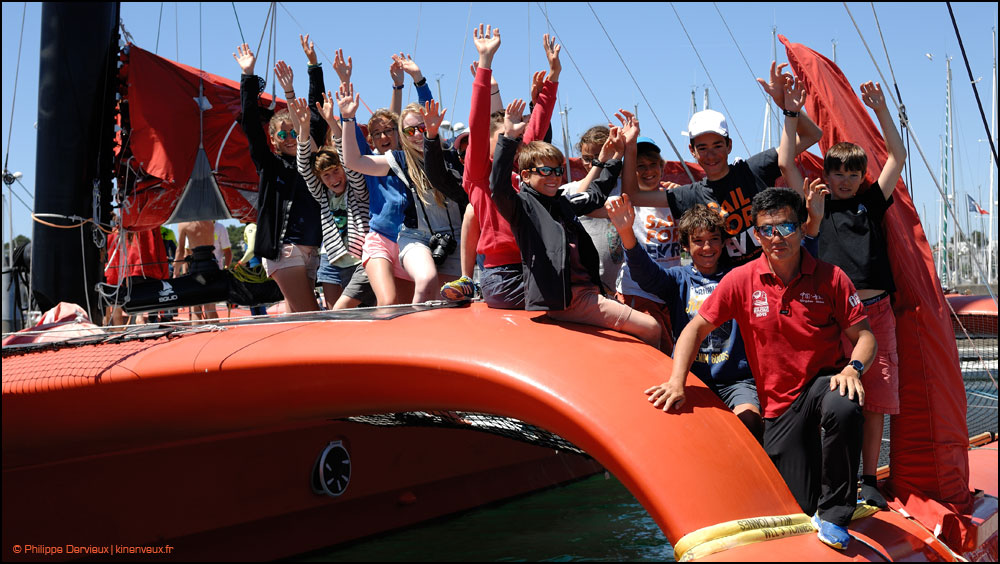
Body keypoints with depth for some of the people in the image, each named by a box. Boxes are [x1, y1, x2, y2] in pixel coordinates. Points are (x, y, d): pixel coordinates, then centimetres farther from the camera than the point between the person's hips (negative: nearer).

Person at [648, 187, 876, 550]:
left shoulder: (830, 278, -5)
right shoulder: (742, 280, -4)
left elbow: (864, 336, -2)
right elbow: (696, 329, -1)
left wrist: (853, 368, -24)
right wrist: (677, 381, -14)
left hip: (822, 384, -1)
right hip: (778, 405, 1)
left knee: (843, 408, -39)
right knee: (799, 506, -3)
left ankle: (833, 513, -17)